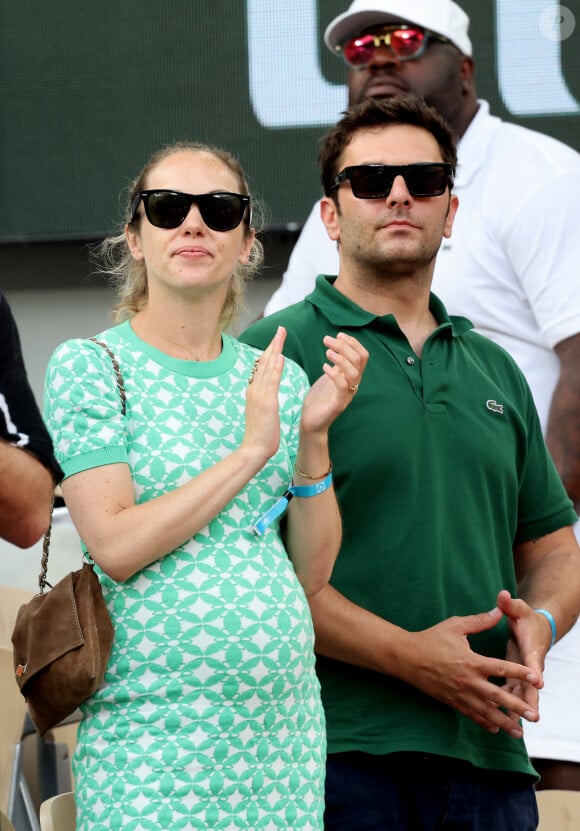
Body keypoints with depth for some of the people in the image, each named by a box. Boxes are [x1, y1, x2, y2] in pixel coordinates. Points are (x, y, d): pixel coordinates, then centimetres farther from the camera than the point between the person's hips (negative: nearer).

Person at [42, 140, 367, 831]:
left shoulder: (279, 379, 12)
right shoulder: (89, 366, -1)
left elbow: (311, 574, 10)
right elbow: (115, 546, -13)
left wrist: (313, 437, -3)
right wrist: (252, 450, -11)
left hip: (283, 717, 5)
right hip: (154, 727, -5)